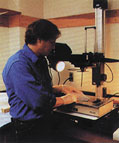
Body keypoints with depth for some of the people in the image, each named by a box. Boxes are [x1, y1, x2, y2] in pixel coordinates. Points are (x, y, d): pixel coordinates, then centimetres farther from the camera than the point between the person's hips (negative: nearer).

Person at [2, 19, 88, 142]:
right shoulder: (18, 64, -24)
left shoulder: (41, 60, 7)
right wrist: (63, 100, -12)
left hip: (45, 121, 8)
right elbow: (38, 101, -26)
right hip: (28, 126, -8)